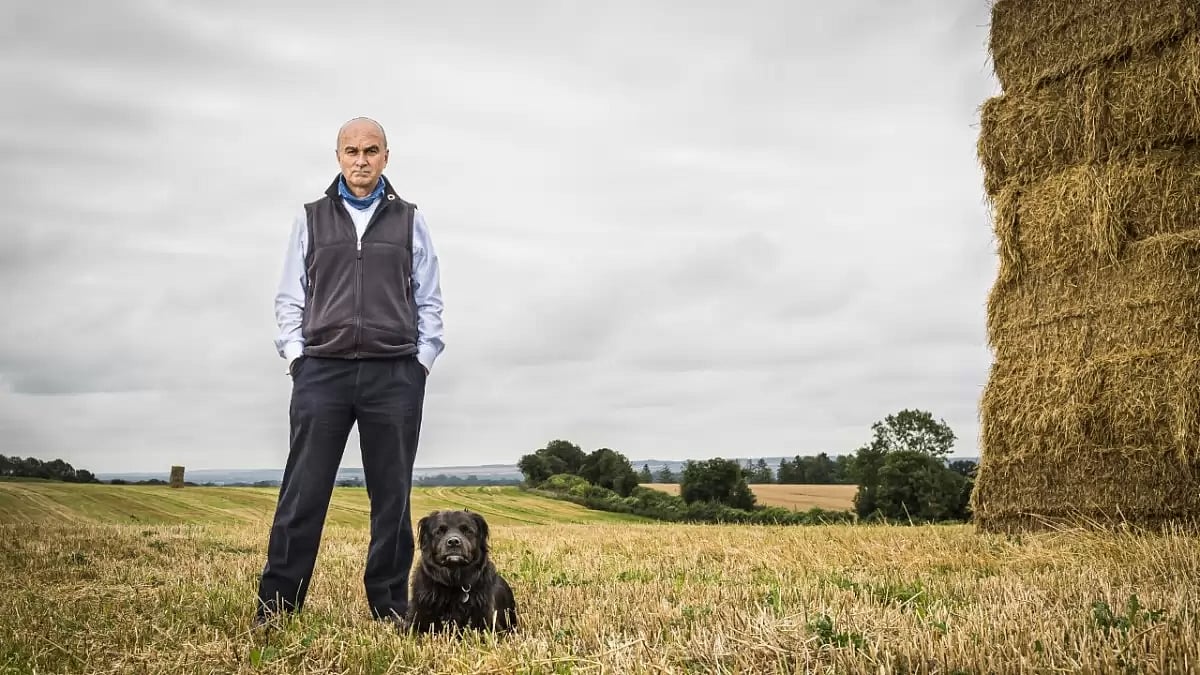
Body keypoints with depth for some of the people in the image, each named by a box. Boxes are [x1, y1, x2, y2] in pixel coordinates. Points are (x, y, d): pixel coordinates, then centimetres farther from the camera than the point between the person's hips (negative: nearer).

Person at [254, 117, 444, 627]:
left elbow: (429, 300, 12)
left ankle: (390, 607, 11)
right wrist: (295, 354, 0)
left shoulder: (409, 221, 13)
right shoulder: (311, 219, 14)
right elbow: (289, 297, 12)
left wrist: (422, 360, 2)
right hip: (322, 370, 0)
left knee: (391, 496, 3)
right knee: (303, 493, -3)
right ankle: (276, 605, 2)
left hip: (395, 375, 0)